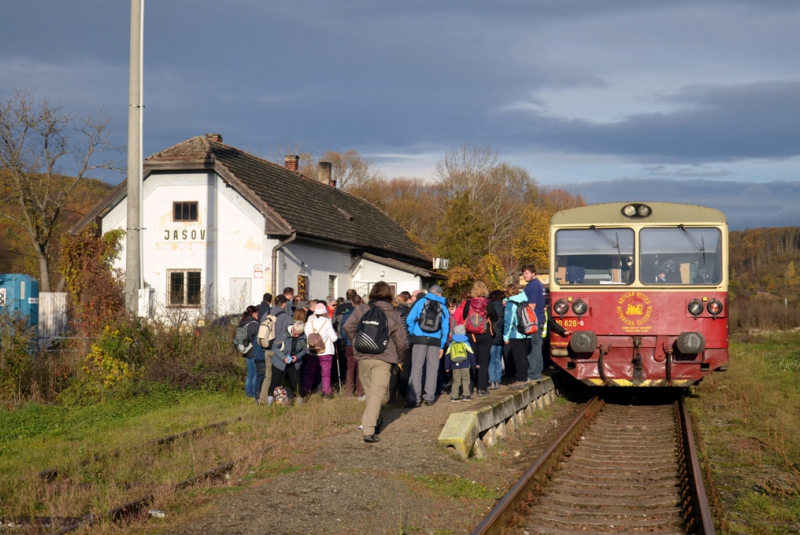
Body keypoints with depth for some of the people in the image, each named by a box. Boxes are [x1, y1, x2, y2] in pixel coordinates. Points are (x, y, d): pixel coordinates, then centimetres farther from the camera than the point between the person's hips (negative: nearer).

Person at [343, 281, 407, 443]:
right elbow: (401, 340, 5)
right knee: (377, 394, -4)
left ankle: (374, 422, 32)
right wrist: (395, 354, 25)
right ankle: (368, 430, -14)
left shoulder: (361, 310, 2)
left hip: (363, 357, 1)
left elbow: (348, 327, -5)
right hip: (384, 359, -1)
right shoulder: (393, 315, 4)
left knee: (370, 392, 18)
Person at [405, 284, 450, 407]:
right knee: (432, 369, 9)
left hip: (420, 338, -2)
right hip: (435, 341, 2)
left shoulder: (421, 302, 5)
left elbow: (409, 319, -5)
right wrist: (442, 346, 12)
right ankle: (430, 397, 9)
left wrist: (413, 333, 8)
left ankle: (415, 399, -7)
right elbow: (445, 328, 8)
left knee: (416, 368, -2)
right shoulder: (443, 307, 10)